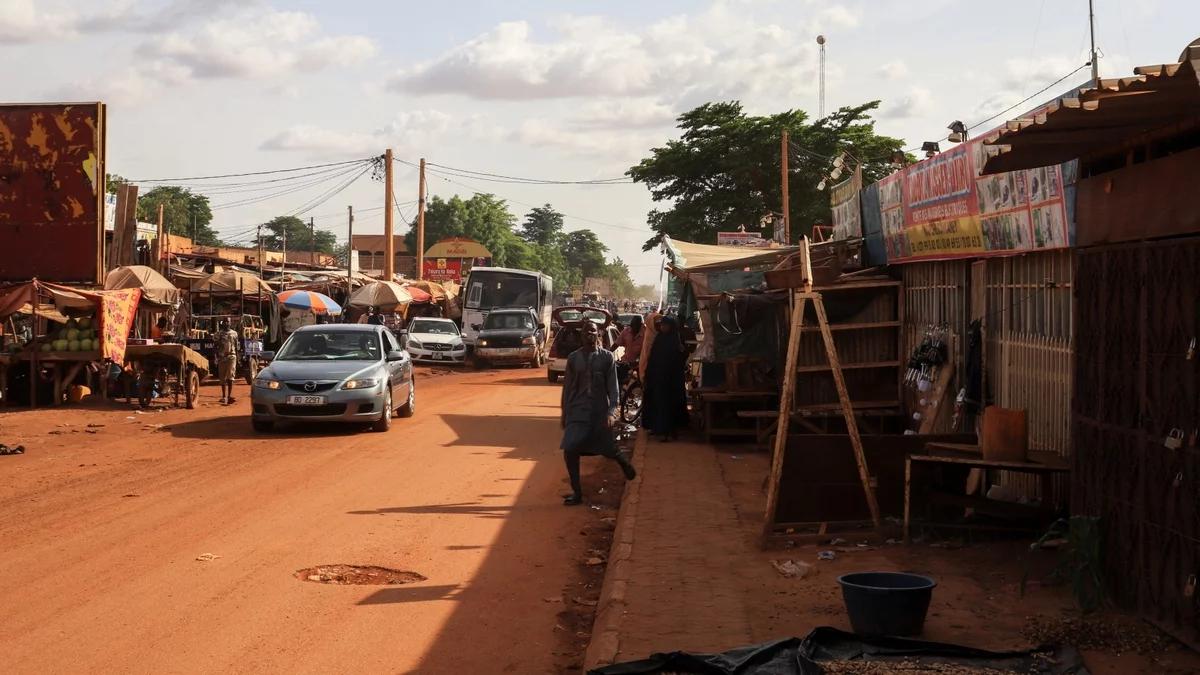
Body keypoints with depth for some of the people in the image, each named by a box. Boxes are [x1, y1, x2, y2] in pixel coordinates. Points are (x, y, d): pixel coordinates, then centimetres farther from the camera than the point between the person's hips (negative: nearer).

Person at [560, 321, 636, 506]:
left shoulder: (607, 357, -2)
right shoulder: (573, 358, 4)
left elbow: (612, 387, -5)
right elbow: (568, 386, 10)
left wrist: (611, 411, -16)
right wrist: (564, 413, 9)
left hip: (599, 410, -2)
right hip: (578, 410, 2)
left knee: (607, 449, 8)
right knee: (570, 450, -11)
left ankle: (625, 463, 44)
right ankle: (577, 492, 0)